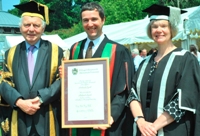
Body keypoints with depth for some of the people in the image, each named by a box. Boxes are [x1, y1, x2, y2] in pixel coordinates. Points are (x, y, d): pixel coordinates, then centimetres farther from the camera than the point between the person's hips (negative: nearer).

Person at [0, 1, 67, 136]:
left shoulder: (55, 51, 2)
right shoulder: (11, 53, 9)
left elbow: (62, 80, -4)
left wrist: (40, 99, -14)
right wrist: (19, 102, -13)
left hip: (47, 118, -2)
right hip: (19, 119, 2)